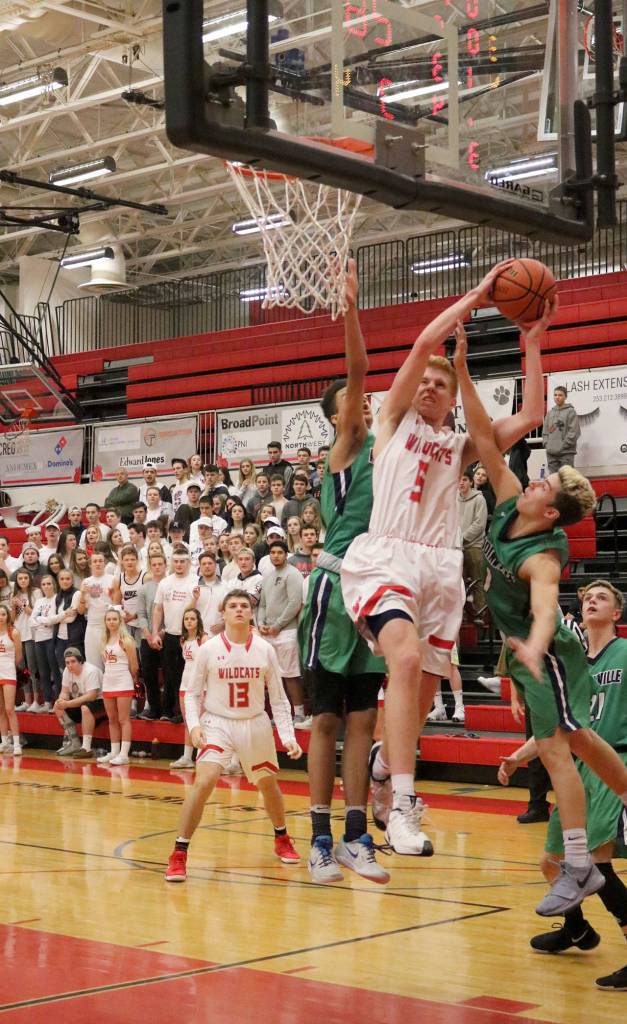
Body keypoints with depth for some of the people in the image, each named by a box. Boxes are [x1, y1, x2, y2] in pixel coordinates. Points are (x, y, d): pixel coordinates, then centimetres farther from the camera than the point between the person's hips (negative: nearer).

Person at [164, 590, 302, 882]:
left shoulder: (265, 650, -3)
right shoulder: (209, 649, -6)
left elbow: (278, 698, 3)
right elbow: (193, 693, 2)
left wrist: (288, 736, -5)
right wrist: (194, 725, -14)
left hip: (256, 724, 2)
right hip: (217, 724, -2)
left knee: (268, 784, 16)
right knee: (204, 781, -21)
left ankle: (282, 839, 43)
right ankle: (179, 854, -16)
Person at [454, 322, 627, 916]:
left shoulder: (542, 555, -29)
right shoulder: (509, 504, -8)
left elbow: (545, 605, -49)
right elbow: (485, 436, -8)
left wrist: (533, 647, -69)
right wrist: (462, 373, -15)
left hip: (546, 653, -9)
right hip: (527, 650, 9)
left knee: (555, 748, -11)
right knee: (578, 739, 18)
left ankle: (578, 868, -8)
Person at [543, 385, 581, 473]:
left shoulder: (570, 412, 0)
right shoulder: (550, 413, 17)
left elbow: (574, 431, -8)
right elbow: (545, 431, 18)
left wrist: (564, 445, -12)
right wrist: (546, 444, 3)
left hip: (566, 453, -5)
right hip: (551, 453, 5)